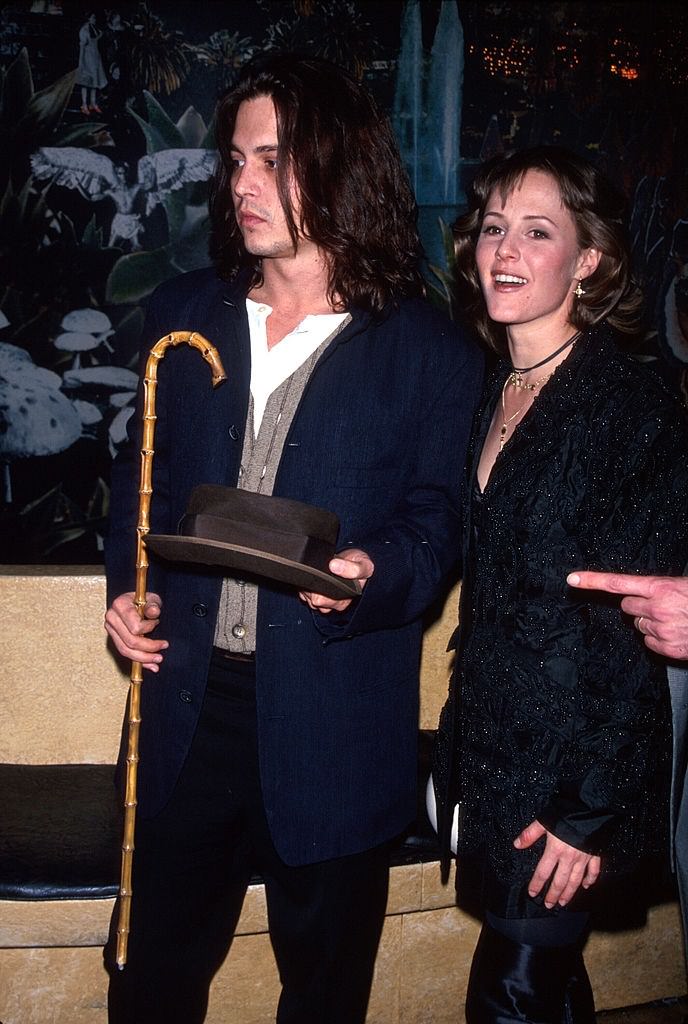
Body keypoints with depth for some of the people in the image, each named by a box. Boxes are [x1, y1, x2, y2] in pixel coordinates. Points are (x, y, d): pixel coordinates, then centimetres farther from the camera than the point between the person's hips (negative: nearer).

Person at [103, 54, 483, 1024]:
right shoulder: (183, 316, 7)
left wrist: (371, 574, -22)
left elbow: (436, 518, -2)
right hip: (188, 699, 3)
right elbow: (142, 470, 14)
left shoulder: (430, 352, -4)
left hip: (331, 723, -2)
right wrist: (128, 584, -1)